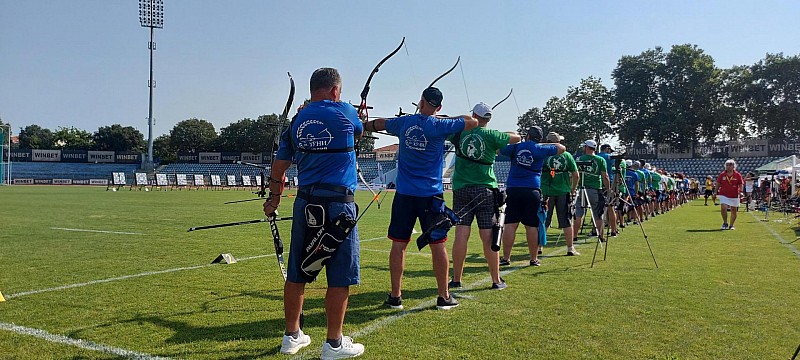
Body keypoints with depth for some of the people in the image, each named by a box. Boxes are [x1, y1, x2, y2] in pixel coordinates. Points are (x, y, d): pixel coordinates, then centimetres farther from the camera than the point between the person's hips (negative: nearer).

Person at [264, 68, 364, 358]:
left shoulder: (297, 121, 11)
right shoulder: (345, 113, -2)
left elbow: (279, 166, 14)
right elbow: (359, 133, 20)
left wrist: (274, 198, 26)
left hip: (306, 204, 6)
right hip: (338, 205, -5)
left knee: (296, 274, 12)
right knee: (339, 278, 3)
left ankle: (292, 336, 24)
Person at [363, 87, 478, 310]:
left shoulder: (403, 122, 5)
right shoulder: (439, 126, -5)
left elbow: (378, 124, 23)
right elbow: (473, 122, 5)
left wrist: (364, 126, 44)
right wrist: (449, 119, 17)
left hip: (404, 194, 3)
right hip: (430, 196, -2)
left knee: (398, 244, 6)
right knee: (437, 245, 4)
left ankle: (395, 296, 12)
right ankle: (443, 297, 11)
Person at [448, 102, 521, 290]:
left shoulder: (460, 132, 2)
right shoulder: (492, 135, -3)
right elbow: (516, 137, 12)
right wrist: (502, 135, 30)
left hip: (461, 189, 2)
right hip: (485, 191, -2)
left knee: (461, 235, 2)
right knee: (488, 238, 2)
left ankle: (456, 279, 8)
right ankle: (496, 280, 10)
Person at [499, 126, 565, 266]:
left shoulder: (515, 147, 7)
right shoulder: (541, 149, 4)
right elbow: (562, 148, 18)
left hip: (513, 189, 1)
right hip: (532, 190, -1)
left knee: (510, 225, 0)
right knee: (532, 226, 3)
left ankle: (506, 258, 1)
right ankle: (534, 259, 9)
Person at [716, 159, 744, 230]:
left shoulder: (738, 175, -1)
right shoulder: (722, 175, 1)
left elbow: (741, 184, 1)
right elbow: (718, 184, 6)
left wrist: (741, 192, -13)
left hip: (734, 195, 1)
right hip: (724, 195, -1)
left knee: (733, 210, 9)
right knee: (723, 208, -17)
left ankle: (731, 225, 24)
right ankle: (725, 223, 3)